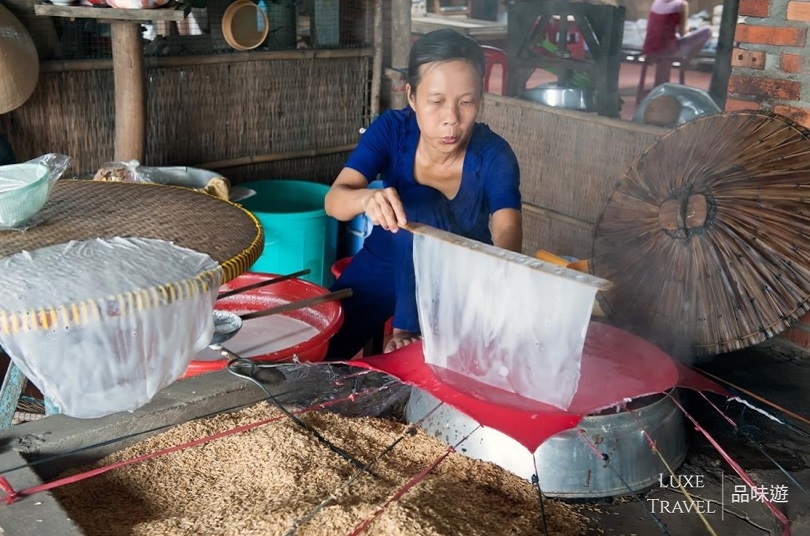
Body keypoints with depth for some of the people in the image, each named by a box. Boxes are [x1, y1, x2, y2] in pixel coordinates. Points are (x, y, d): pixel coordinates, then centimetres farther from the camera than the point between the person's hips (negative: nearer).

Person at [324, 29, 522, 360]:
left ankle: (409, 331, -19)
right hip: (384, 262, 1)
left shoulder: (493, 155, -22)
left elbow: (507, 230, -36)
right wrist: (367, 199, -52)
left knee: (421, 209, -31)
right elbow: (334, 201, -28)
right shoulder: (391, 129, -18)